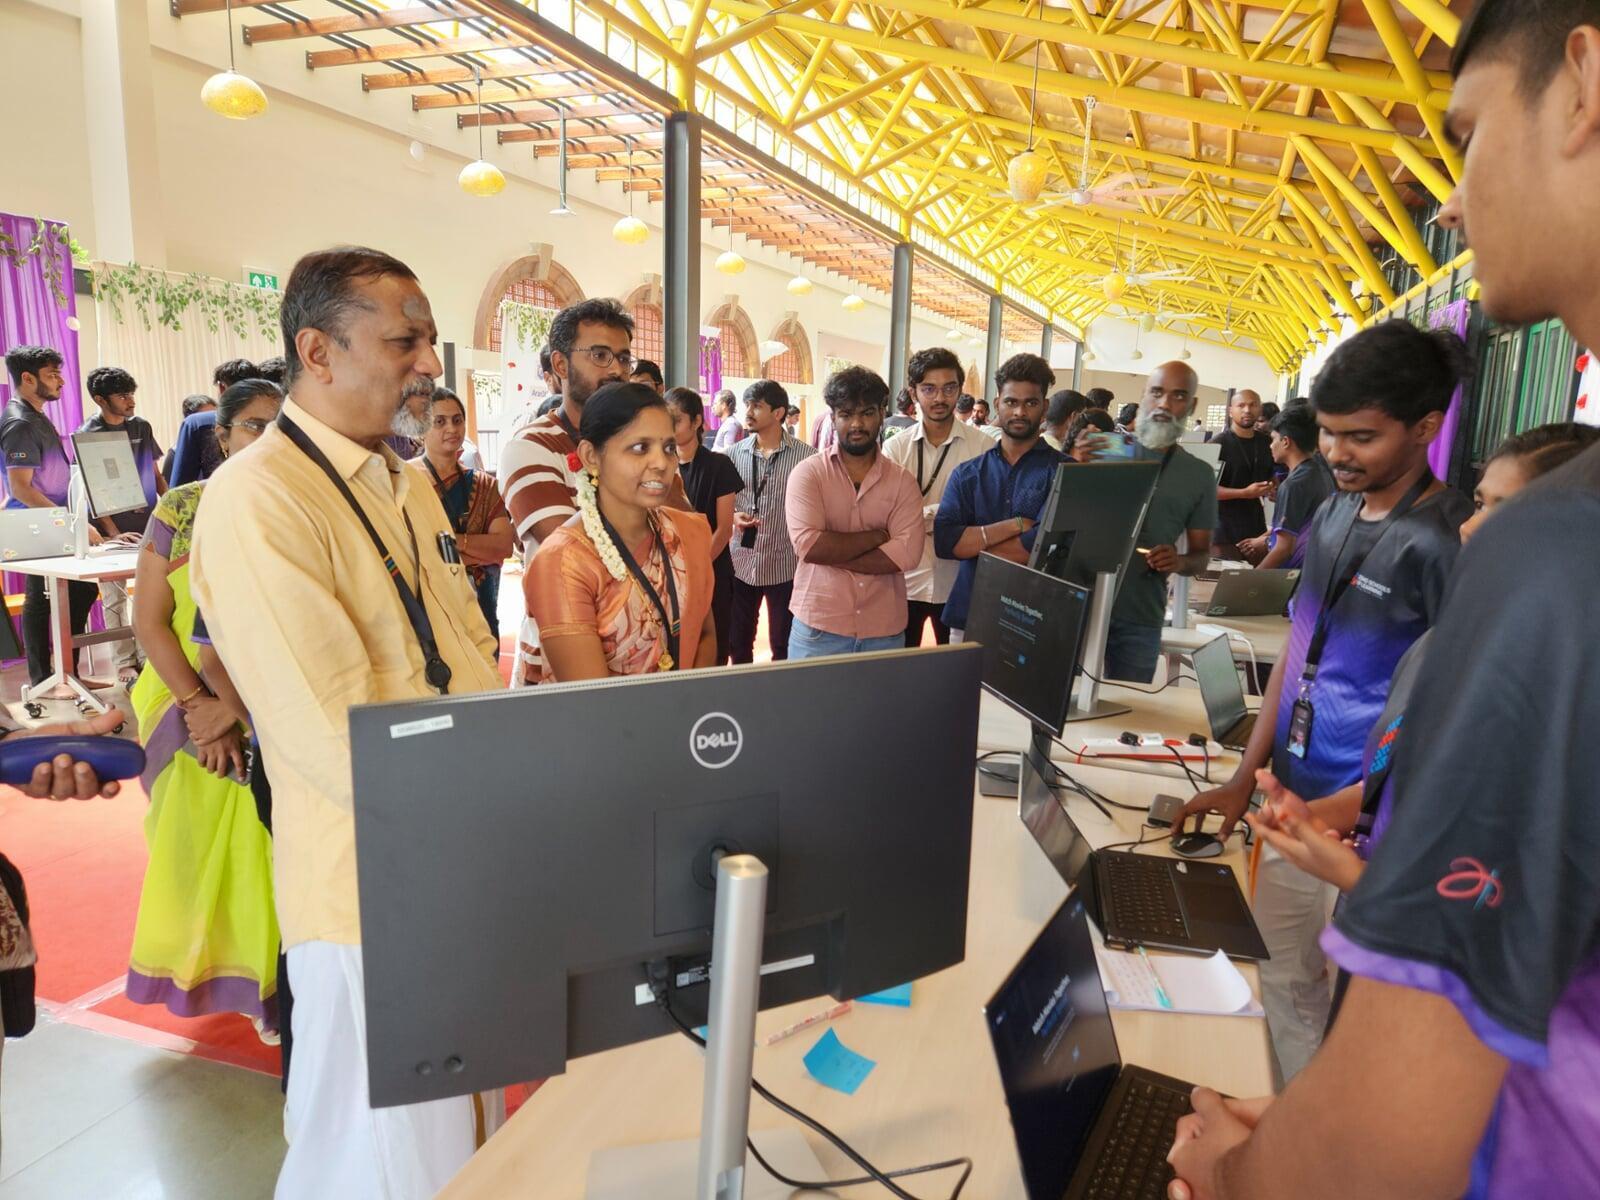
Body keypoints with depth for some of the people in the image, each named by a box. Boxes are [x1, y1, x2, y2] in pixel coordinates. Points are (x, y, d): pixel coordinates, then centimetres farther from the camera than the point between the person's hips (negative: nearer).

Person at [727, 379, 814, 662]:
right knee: (737, 642, 15)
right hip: (740, 563, 4)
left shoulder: (805, 455, -8)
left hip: (784, 565, -3)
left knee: (783, 646, 10)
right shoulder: (735, 453, 4)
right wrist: (733, 516, -8)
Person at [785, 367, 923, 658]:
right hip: (819, 629, -2)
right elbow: (808, 545, -17)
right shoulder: (808, 473, -3)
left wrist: (832, 554, -14)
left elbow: (907, 553, -11)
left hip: (885, 631, 2)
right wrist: (878, 536, -11)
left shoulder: (902, 480, 3)